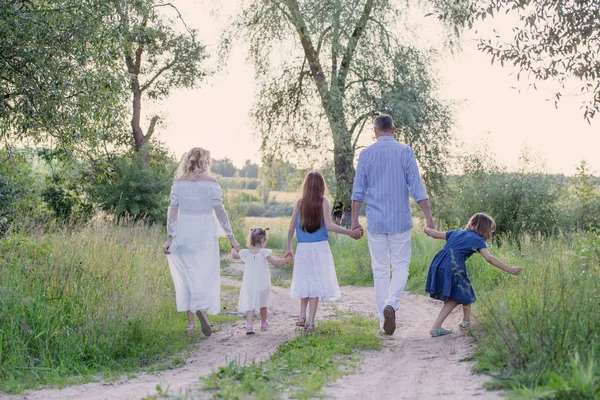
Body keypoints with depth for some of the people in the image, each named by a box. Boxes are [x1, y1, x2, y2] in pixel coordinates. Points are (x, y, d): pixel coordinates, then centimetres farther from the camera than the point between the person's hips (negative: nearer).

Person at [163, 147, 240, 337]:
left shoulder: (179, 183, 2)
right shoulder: (211, 182, -5)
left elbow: (173, 211, -2)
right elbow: (220, 211, -7)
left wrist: (170, 238, 0)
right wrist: (231, 237, -2)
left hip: (184, 233, 2)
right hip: (206, 233, -2)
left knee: (186, 276, 11)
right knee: (206, 275, 3)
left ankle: (191, 321, 13)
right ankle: (203, 309, -23)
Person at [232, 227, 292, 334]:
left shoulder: (245, 253, -3)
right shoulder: (264, 252, -11)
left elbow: (234, 256, 9)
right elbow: (275, 262, -16)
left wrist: (233, 249, 30)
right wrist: (286, 260, -3)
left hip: (249, 286, 1)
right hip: (263, 285, -1)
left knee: (250, 305, -1)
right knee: (263, 305, 18)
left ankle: (249, 325, -19)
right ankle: (264, 324, 34)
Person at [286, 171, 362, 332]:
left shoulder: (300, 203, 4)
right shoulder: (323, 201, -4)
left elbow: (291, 228, 4)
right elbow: (329, 225, -12)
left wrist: (289, 248, 13)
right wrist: (351, 232, -9)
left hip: (302, 248, 3)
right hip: (319, 247, -3)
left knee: (305, 282, 17)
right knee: (316, 283, 1)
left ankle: (302, 316, 11)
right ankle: (310, 321, -2)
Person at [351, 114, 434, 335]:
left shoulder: (366, 154, 2)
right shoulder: (405, 151, -2)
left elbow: (358, 191, 2)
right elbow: (416, 187, -6)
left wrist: (354, 219, 8)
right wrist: (428, 215, -1)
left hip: (375, 221, 1)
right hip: (400, 220, -1)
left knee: (380, 270, 8)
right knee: (400, 267, 8)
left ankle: (384, 323, 9)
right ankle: (390, 304, -18)